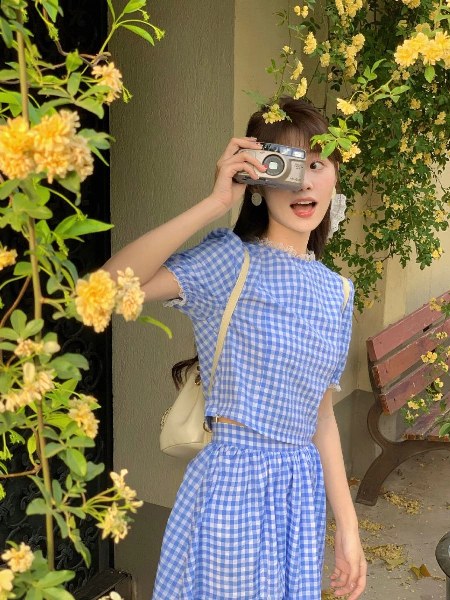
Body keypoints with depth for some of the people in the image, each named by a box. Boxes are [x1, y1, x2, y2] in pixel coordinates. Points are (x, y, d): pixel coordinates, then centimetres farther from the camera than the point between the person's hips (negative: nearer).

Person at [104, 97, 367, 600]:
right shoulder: (231, 260, -11)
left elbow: (320, 414, 9)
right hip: (234, 481, -5)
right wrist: (215, 204, -27)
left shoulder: (336, 290, 6)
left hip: (303, 486, 6)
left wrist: (347, 525, 9)